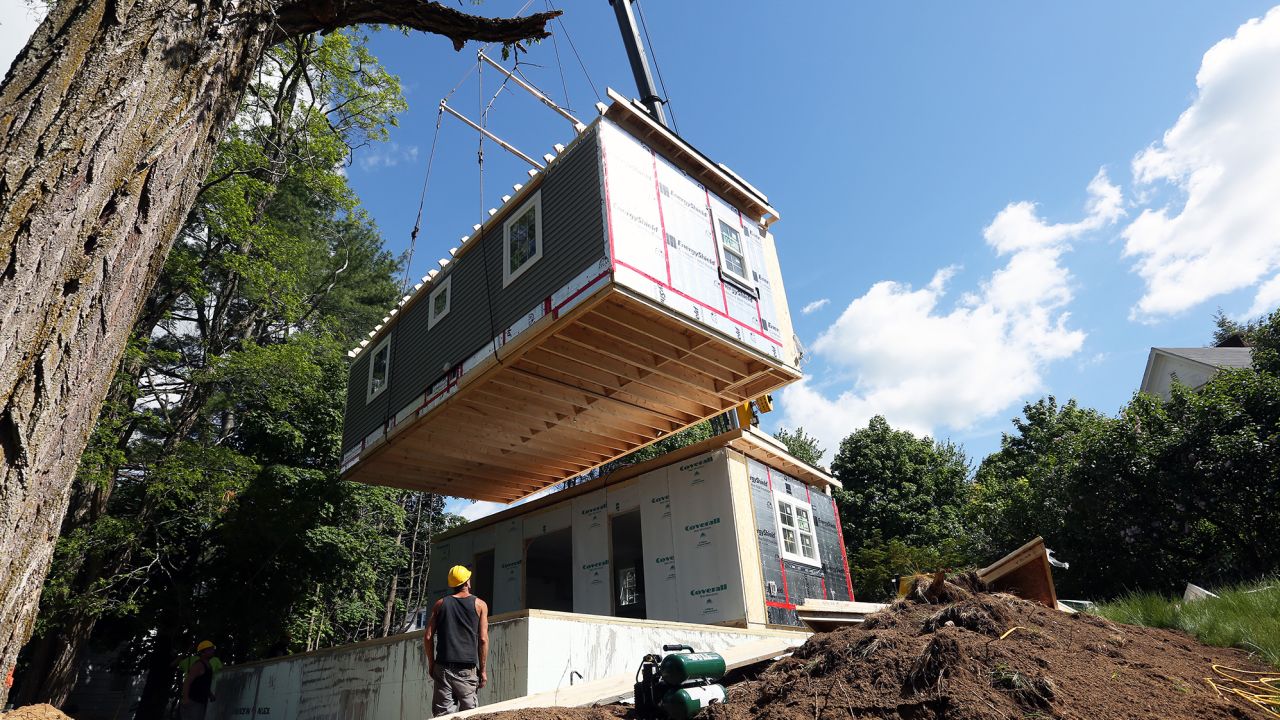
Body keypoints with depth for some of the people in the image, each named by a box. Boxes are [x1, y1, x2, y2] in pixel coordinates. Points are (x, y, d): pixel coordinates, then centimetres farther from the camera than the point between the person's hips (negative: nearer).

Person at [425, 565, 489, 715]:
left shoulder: (440, 604, 9)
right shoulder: (480, 605, 4)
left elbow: (428, 637, 6)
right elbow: (483, 639, -2)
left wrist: (431, 663, 15)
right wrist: (482, 670, 3)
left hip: (443, 666, 2)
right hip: (468, 668, -2)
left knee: (442, 712, 3)